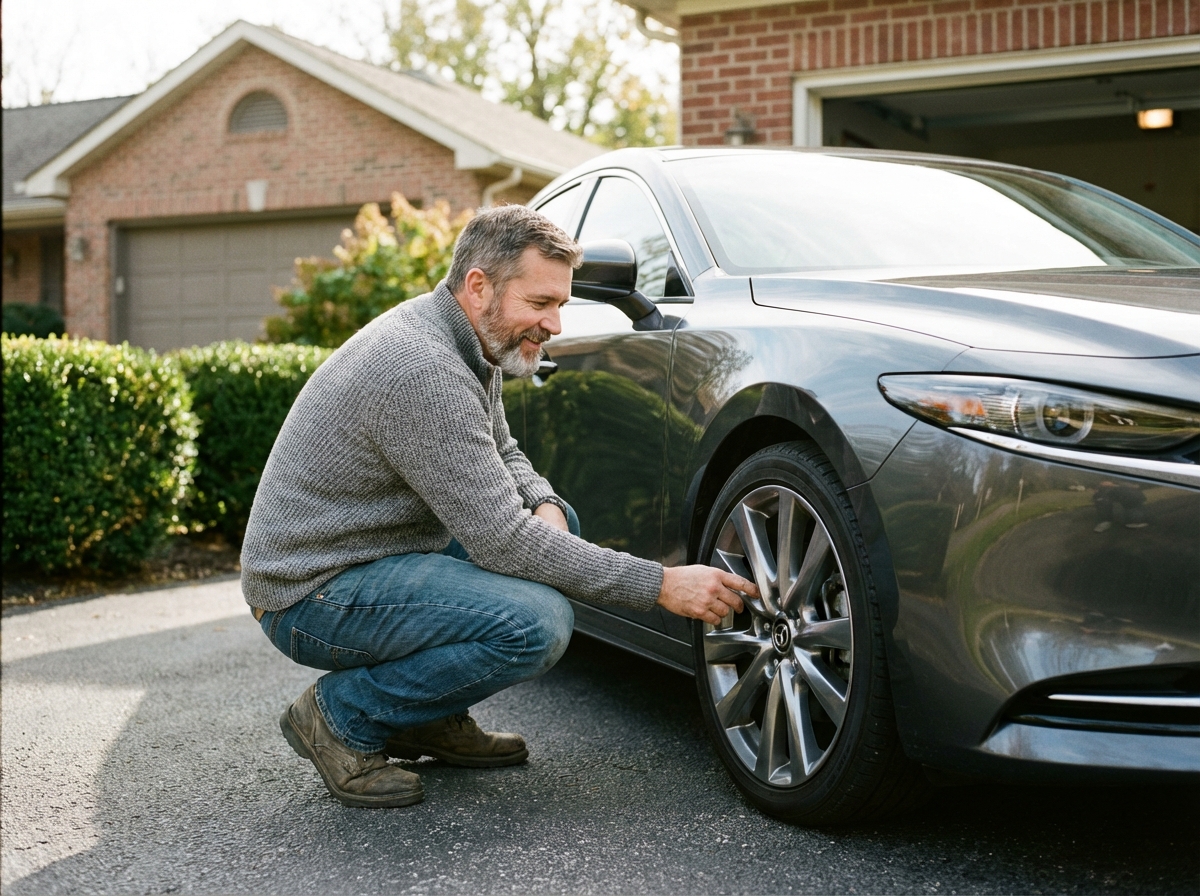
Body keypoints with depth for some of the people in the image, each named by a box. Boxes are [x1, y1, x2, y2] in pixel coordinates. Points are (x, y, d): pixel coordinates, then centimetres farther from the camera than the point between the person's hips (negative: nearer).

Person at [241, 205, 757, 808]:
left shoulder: (466, 344, 5)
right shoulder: (423, 371, -27)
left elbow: (502, 454, 19)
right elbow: (503, 542, -28)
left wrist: (542, 505, -6)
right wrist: (661, 585, -25)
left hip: (373, 554, 10)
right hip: (310, 593, -10)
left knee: (560, 525, 11)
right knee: (537, 623, -27)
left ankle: (430, 719, 12)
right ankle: (341, 716, -7)